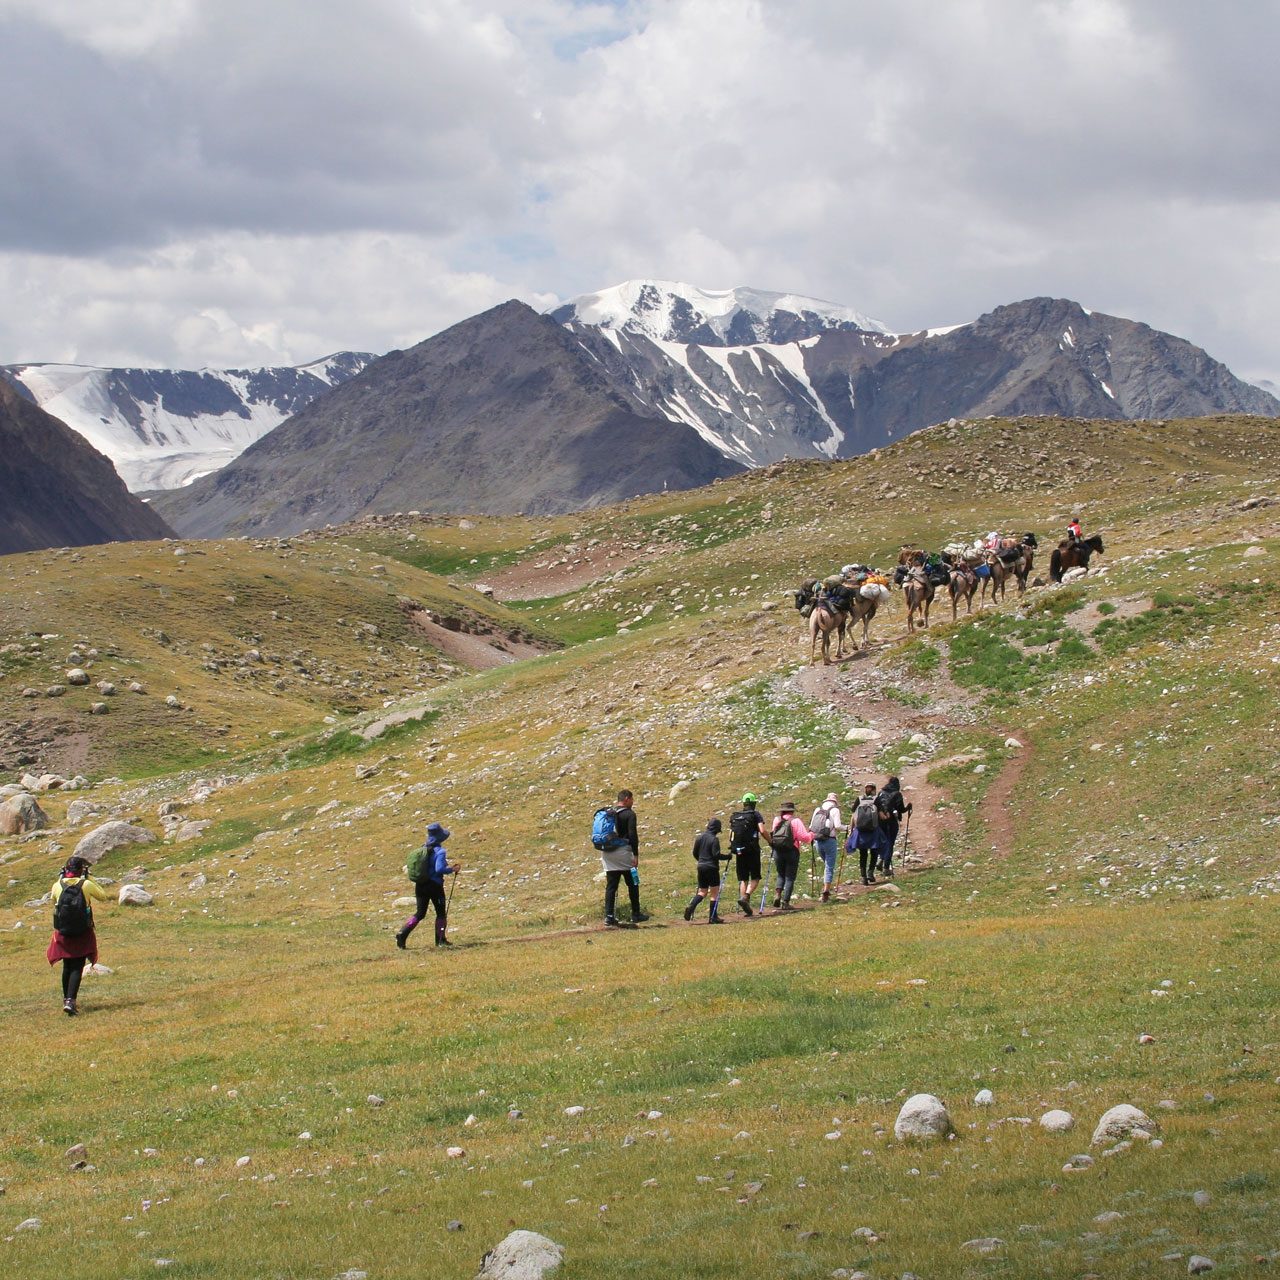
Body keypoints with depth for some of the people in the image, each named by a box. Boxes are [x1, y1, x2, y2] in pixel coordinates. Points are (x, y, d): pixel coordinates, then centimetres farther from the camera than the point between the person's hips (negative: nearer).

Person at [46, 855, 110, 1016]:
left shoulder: (57, 886, -5)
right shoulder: (86, 885, -11)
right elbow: (104, 897, 6)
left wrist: (61, 877, 13)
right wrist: (89, 878, 5)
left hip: (63, 935, 3)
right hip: (83, 936, -3)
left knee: (67, 967, 20)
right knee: (77, 968, -2)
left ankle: (66, 999, 31)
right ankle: (70, 1001, -18)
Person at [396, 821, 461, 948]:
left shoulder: (423, 849, 6)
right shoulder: (440, 851, -15)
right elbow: (440, 869, -25)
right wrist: (452, 870, -10)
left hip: (420, 885, 6)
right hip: (434, 885, -6)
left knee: (419, 913, 12)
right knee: (441, 913, 12)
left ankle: (402, 934, -3)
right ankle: (440, 940, 16)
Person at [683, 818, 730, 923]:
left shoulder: (699, 837, 7)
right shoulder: (714, 839, -13)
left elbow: (695, 853, 13)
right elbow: (716, 854, -18)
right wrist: (727, 856, -5)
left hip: (701, 867, 6)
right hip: (712, 867, -6)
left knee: (702, 892, 14)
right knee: (715, 892, 3)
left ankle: (691, 906, -12)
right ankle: (713, 917, 3)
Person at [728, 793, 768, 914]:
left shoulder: (734, 816, 11)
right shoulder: (755, 814, -3)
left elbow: (730, 834, 12)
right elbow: (763, 831, -14)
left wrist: (732, 848, 23)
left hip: (738, 851, 4)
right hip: (752, 850, -4)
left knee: (743, 879, 11)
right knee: (755, 877, 4)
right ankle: (745, 897, -18)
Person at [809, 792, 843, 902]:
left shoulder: (817, 810, 11)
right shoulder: (834, 810, -4)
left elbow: (811, 826, 11)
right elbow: (837, 826, -13)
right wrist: (843, 827, 8)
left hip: (818, 841, 5)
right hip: (830, 841, -5)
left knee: (826, 864, 23)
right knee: (830, 867, 1)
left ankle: (826, 888, 18)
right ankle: (826, 891, -6)